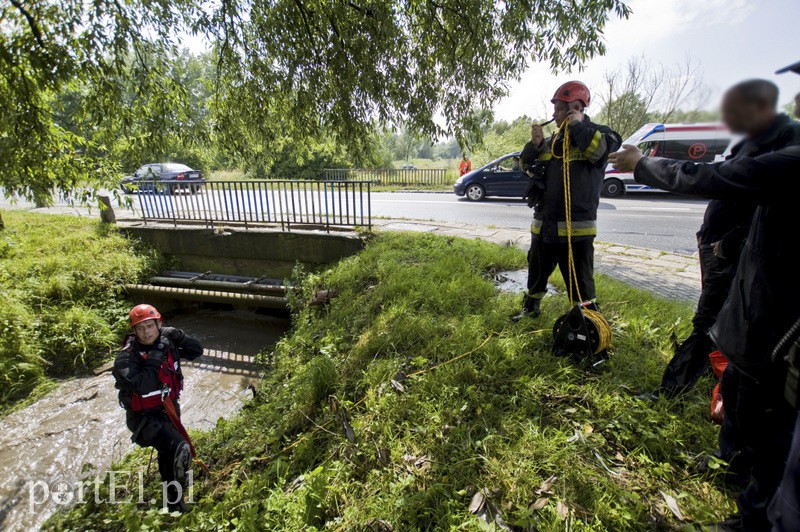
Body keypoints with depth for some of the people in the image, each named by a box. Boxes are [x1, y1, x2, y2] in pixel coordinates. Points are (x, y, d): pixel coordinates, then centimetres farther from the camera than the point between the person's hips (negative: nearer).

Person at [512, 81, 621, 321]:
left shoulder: (598, 133, -2)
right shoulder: (554, 139, 16)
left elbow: (603, 149, -26)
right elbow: (527, 166, 18)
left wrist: (577, 126, -14)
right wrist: (535, 145, 0)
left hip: (577, 228, -6)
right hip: (543, 224, 7)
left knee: (580, 282, 2)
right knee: (537, 272, 20)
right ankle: (531, 308, 39)